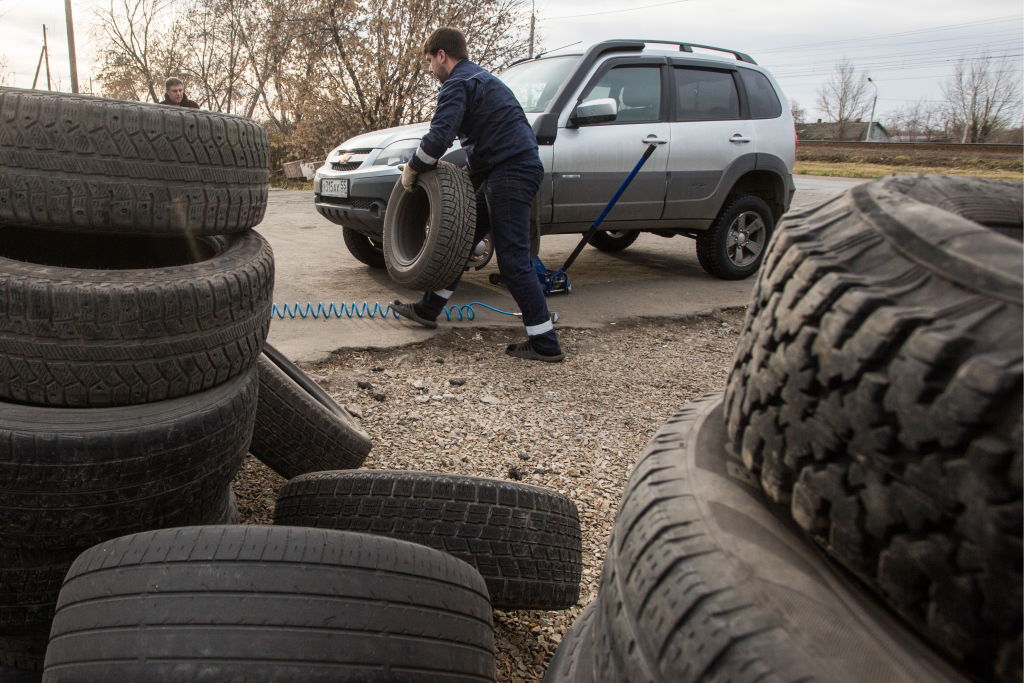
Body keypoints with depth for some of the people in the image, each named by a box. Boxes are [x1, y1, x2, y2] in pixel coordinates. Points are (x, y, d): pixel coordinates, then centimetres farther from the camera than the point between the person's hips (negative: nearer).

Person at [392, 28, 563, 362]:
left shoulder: (457, 84, -7)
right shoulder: (482, 77, 25)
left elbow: (439, 136, -20)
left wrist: (413, 168, -5)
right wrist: (472, 171, 22)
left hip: (509, 174, -10)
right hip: (517, 168, 10)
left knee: (513, 259, -10)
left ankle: (545, 344, -6)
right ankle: (428, 309, 27)